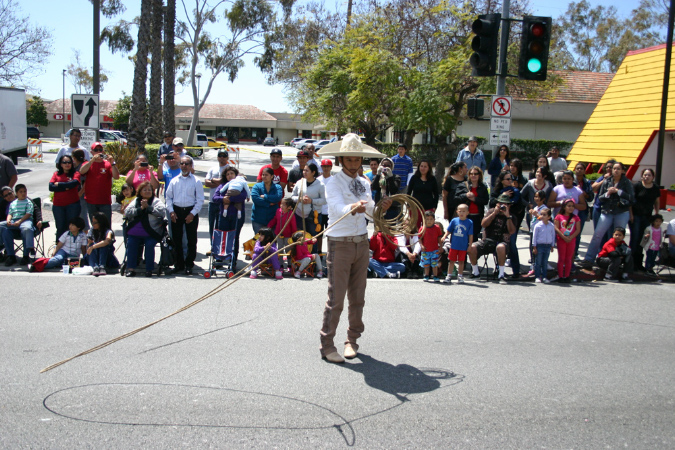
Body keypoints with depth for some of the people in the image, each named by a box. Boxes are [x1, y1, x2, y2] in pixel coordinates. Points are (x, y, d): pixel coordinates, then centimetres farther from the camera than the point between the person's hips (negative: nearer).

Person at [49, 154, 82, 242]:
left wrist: (59, 184, -4)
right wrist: (65, 187, -11)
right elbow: (51, 187, -3)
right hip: (58, 205, 2)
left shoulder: (75, 173, 5)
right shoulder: (56, 174, 11)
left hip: (72, 204, -2)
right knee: (60, 228, 7)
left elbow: (73, 183, -15)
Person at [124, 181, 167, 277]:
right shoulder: (136, 201, 18)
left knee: (150, 245, -26)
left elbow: (162, 212, -8)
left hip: (151, 233, -3)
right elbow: (127, 212, 4)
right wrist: (140, 208, -7)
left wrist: (148, 207, -11)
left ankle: (149, 269, -15)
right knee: (131, 244, -20)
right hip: (134, 233, 3)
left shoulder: (157, 201, 10)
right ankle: (131, 268, -13)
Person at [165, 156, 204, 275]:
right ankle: (179, 264, 17)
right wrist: (171, 211, -3)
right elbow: (168, 197, 10)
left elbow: (200, 200, -3)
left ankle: (189, 265, 10)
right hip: (176, 211, 3)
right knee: (176, 239, 7)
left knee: (192, 240, 0)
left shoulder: (196, 181, 0)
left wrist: (192, 213, -11)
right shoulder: (174, 181, 9)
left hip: (191, 212, -3)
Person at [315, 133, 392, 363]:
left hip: (361, 242, 6)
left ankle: (352, 340, 24)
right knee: (336, 297, -5)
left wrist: (380, 207, -8)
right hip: (340, 243, -6)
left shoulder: (364, 183, 11)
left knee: (357, 296, 11)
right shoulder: (334, 183, -9)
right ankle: (326, 345, 4)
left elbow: (370, 211, 13)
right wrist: (353, 208, -46)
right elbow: (338, 207, -26)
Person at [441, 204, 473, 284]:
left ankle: (460, 276, 21)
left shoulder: (469, 222, -4)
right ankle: (449, 276, 17)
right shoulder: (454, 220, 0)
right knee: (451, 261, 9)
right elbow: (449, 231, 5)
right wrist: (444, 237, -11)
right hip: (453, 245, 1)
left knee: (461, 261, 9)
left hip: (463, 246, -1)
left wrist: (470, 245, -2)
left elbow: (470, 235, -1)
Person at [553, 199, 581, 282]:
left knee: (568, 259, 7)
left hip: (571, 240, 2)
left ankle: (566, 276, 13)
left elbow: (578, 230, -1)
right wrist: (564, 237, -17)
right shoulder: (559, 217, -1)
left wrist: (570, 237, -14)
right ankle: (560, 276, 7)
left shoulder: (575, 218, 5)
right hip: (561, 240, -2)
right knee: (561, 258, 2)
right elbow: (556, 228, -8)